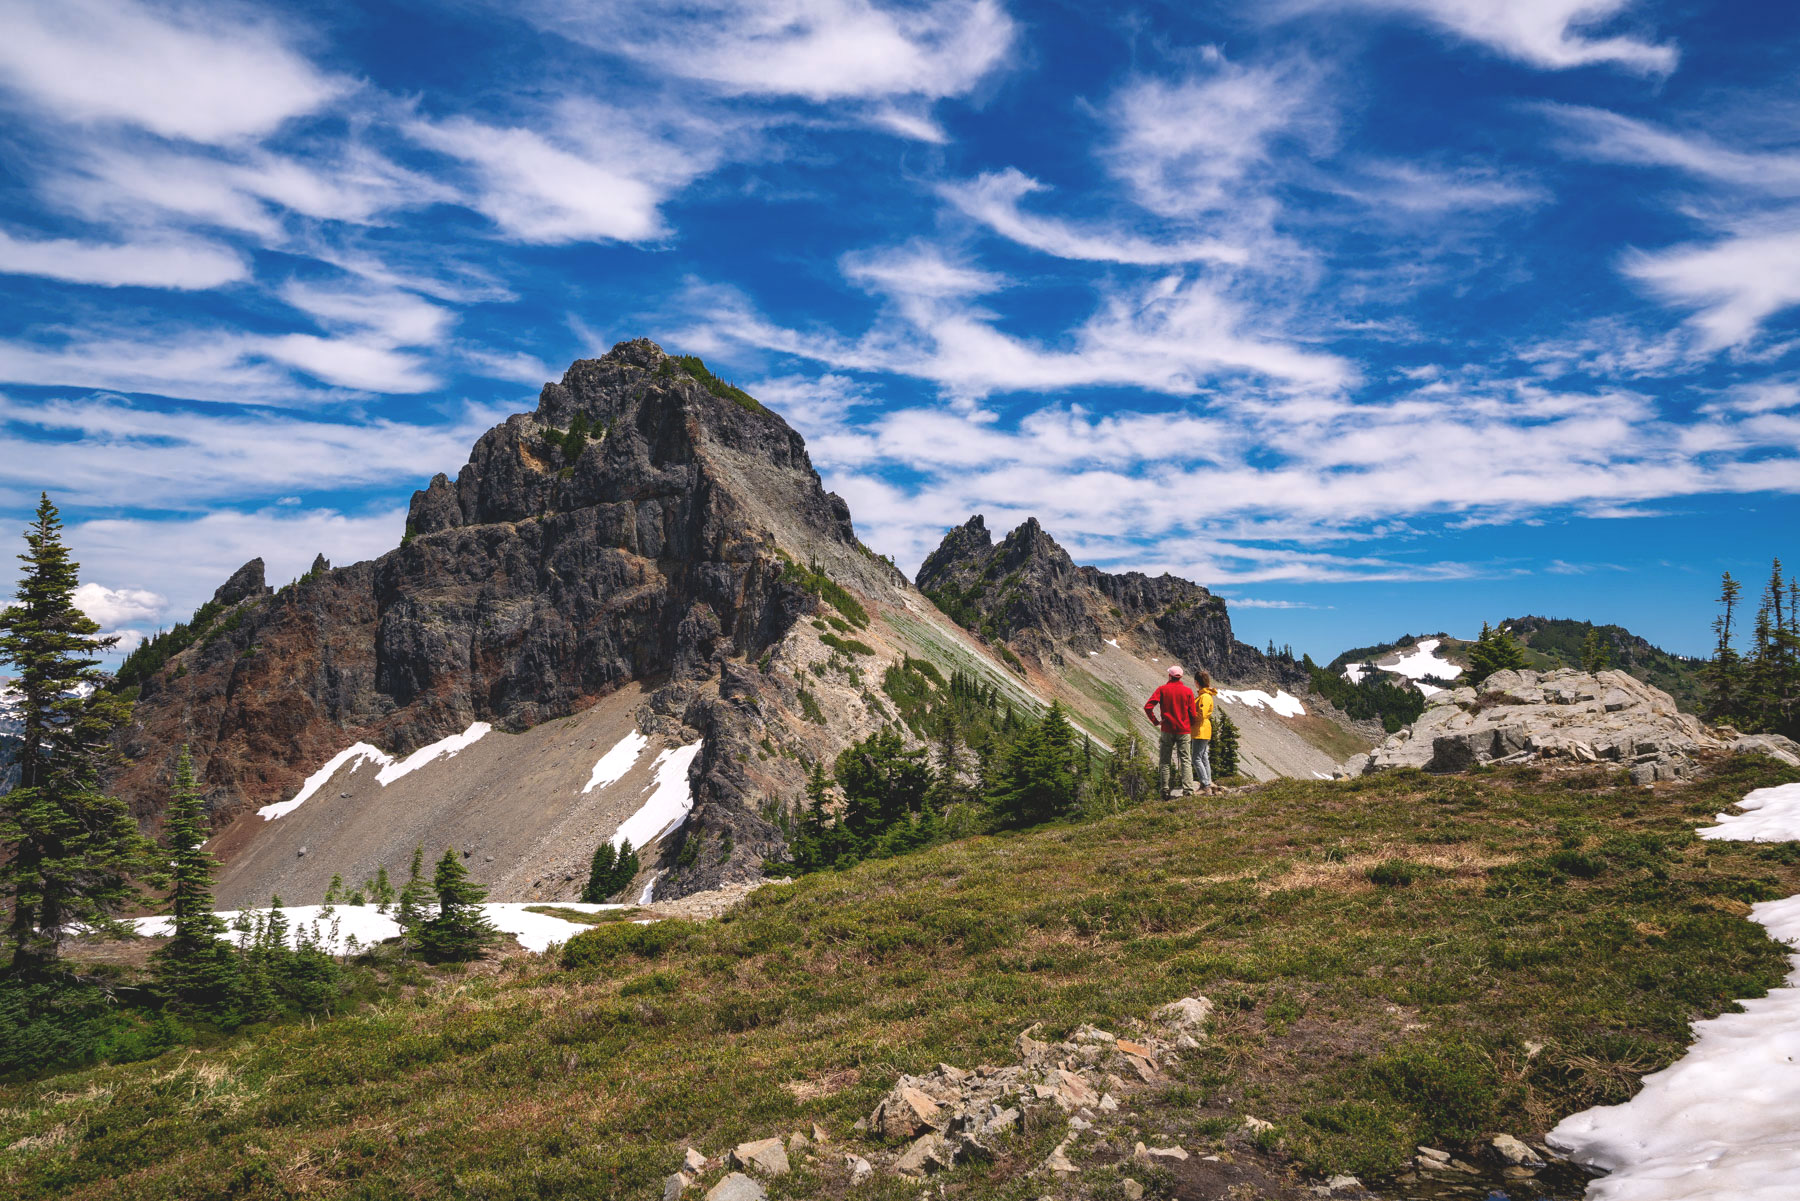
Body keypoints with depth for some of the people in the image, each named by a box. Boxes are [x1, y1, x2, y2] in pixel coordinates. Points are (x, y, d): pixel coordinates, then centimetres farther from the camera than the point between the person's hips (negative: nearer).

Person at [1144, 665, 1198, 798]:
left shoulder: (1162, 690, -4)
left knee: (1165, 761, 8)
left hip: (1167, 731, 0)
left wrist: (1155, 721, 0)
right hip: (1184, 731, 0)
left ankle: (1166, 791, 4)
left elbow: (1148, 707, -12)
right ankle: (1187, 789, -5)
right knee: (1185, 760, 6)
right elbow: (1193, 713, -1)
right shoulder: (1188, 691, -2)